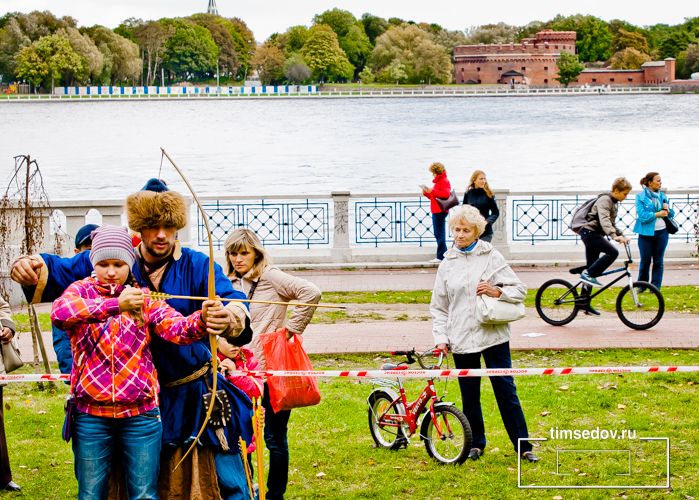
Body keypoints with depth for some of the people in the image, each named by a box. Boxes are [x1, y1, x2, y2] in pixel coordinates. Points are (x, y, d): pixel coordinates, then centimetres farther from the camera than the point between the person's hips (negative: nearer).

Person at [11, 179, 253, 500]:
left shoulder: (198, 266, -8)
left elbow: (231, 299, -25)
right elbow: (61, 271, 6)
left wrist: (233, 315, -51)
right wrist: (32, 268, -18)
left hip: (194, 396, -2)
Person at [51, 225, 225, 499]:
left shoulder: (144, 298, 5)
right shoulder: (81, 291, 3)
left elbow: (176, 327, -13)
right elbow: (59, 312, -21)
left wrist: (201, 321, -37)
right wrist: (114, 305, -35)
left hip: (141, 415, 1)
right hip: (91, 415, 0)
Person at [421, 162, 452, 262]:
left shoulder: (444, 181, -10)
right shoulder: (438, 181, 20)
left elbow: (446, 194, -25)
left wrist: (432, 191, -23)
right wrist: (426, 193, 9)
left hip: (440, 211, -10)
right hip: (436, 211, 10)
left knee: (439, 234, -10)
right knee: (439, 234, 12)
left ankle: (441, 256, -10)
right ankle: (443, 255, 15)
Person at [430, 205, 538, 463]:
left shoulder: (491, 257, 1)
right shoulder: (447, 263, 7)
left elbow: (520, 290, 2)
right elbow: (439, 306, 11)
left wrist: (497, 292, -16)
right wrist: (441, 337, 3)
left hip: (493, 334, -2)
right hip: (461, 339, 2)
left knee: (505, 390, -1)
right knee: (469, 394, 9)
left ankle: (523, 445, 5)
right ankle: (476, 444, 24)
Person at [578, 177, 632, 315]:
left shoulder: (614, 203, 17)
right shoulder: (604, 200, -14)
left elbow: (612, 224, 26)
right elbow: (604, 220, -29)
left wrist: (622, 235, 12)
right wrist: (614, 235, -41)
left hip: (594, 235, 10)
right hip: (590, 232, -10)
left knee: (591, 271, 9)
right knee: (612, 252, -26)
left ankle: (584, 303, 12)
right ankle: (588, 274, -19)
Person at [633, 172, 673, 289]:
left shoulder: (662, 196, 8)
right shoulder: (641, 197, -6)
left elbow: (672, 214, 13)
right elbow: (642, 215, -16)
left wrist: (668, 210, -8)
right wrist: (657, 214, -19)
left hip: (661, 232, 4)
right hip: (646, 233, -4)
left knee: (658, 261, 7)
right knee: (645, 261, 3)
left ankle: (655, 287, 14)